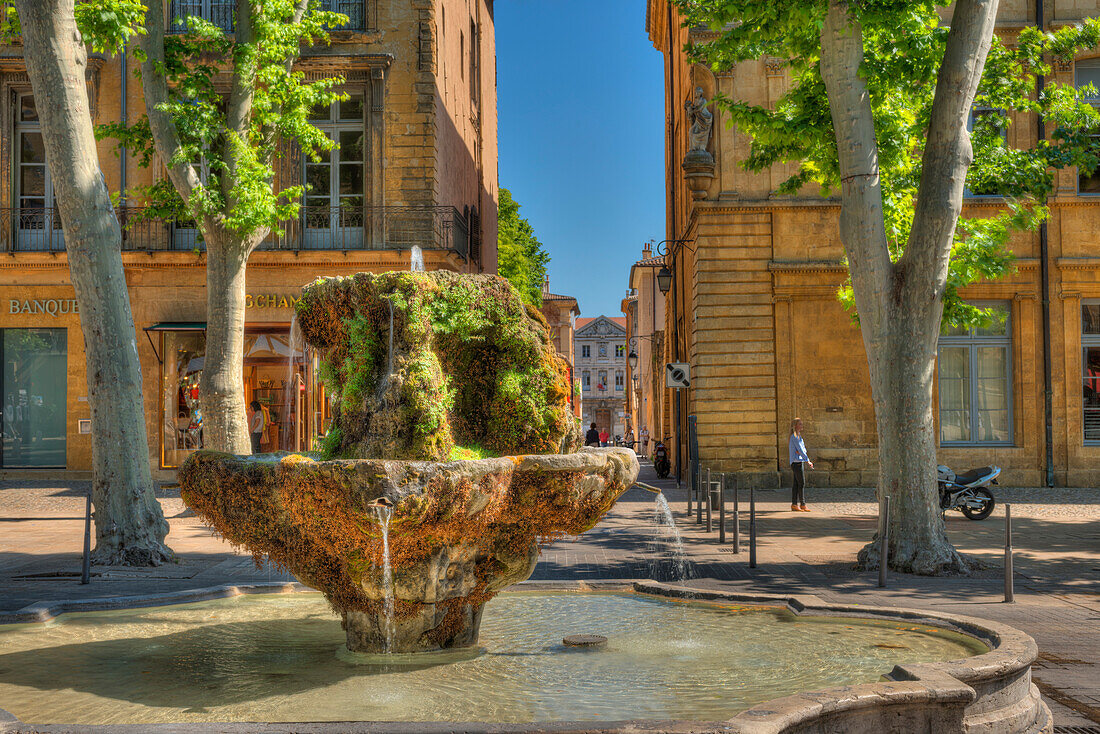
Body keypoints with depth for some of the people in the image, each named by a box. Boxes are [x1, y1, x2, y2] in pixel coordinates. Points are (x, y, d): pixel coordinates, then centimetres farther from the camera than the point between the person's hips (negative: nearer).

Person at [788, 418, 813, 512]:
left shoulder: (798, 436, 20)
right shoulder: (794, 437, -11)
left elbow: (802, 450, 16)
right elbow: (800, 450, -16)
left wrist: (807, 461, 3)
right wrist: (807, 461, -17)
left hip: (799, 461, 10)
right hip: (797, 461, -10)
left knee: (796, 484, 7)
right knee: (801, 483, -8)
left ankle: (794, 504, 8)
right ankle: (802, 504, -6)